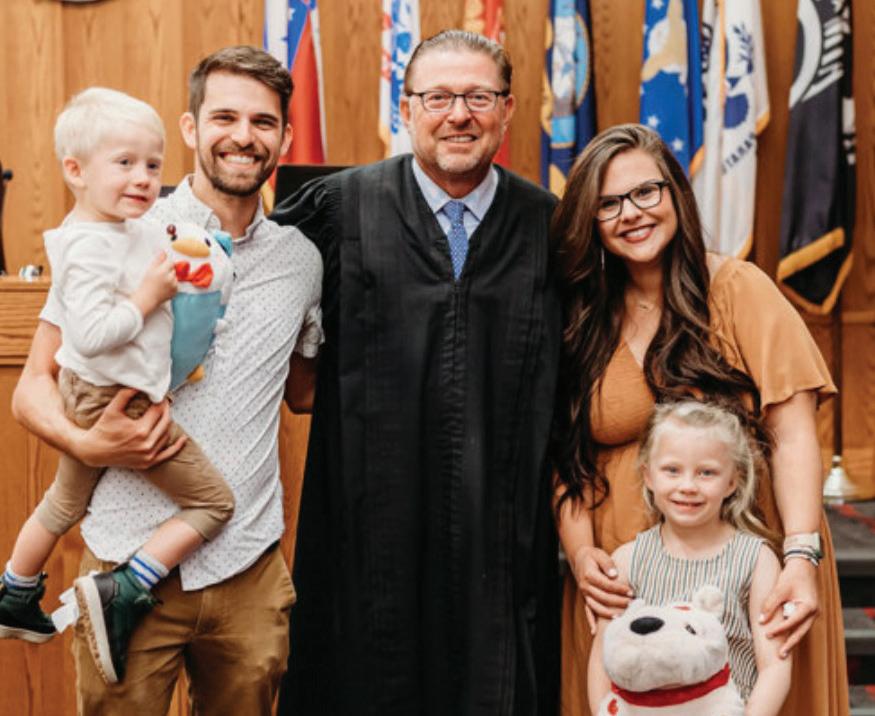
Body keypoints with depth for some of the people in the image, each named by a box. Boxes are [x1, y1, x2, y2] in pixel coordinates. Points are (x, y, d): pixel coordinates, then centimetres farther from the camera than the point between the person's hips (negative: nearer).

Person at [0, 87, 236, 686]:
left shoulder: (136, 229, 5)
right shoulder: (91, 247, -23)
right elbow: (91, 333, -31)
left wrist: (178, 272, 8)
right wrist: (148, 295, -23)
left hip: (87, 395, 10)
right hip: (119, 403, -10)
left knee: (66, 501, 29)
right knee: (213, 502, -4)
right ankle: (121, 592, -7)